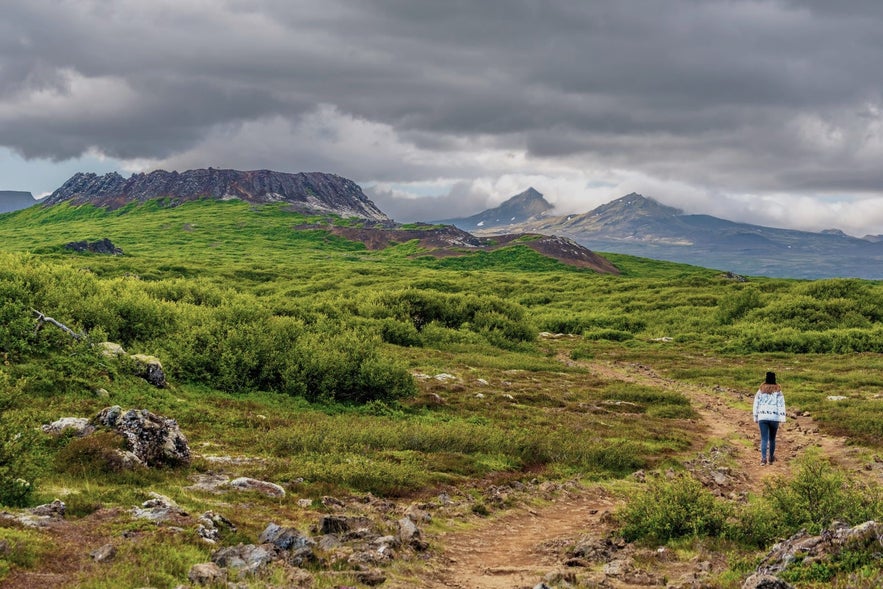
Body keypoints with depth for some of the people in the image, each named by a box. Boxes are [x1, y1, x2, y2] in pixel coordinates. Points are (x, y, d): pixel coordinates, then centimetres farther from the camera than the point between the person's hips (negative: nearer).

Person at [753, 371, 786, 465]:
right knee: (772, 438, 15)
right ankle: (771, 457, 23)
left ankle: (763, 458, -16)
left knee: (764, 439, -2)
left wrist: (755, 418, 16)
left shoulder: (760, 391, 6)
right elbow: (781, 405, -6)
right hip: (774, 418, -1)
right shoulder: (778, 391, 0)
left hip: (762, 418, 1)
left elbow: (756, 404, 9)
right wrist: (782, 418, -7)